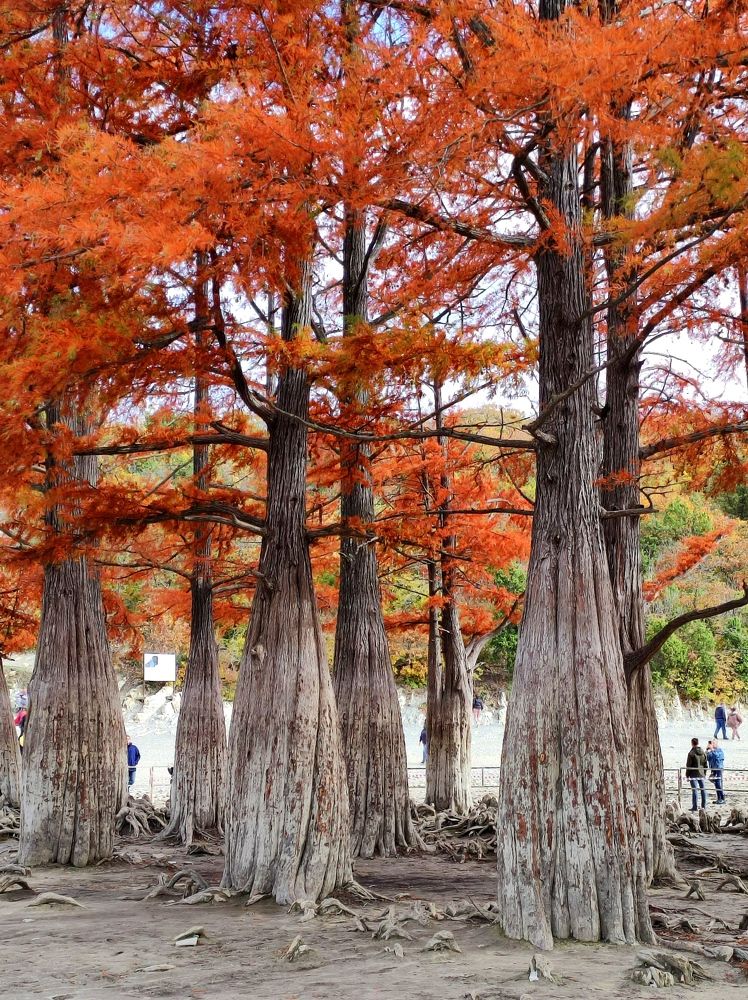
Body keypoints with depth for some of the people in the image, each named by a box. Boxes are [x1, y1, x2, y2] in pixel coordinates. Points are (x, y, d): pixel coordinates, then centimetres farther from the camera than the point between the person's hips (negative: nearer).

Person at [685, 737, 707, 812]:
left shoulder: (691, 753, -12)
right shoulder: (703, 753, 7)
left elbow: (688, 765, -10)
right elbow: (705, 765, 13)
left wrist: (687, 775, -2)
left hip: (694, 774, -6)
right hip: (701, 774, 6)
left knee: (694, 790, -4)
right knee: (703, 789, 12)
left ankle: (695, 807, -3)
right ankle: (703, 806, 18)